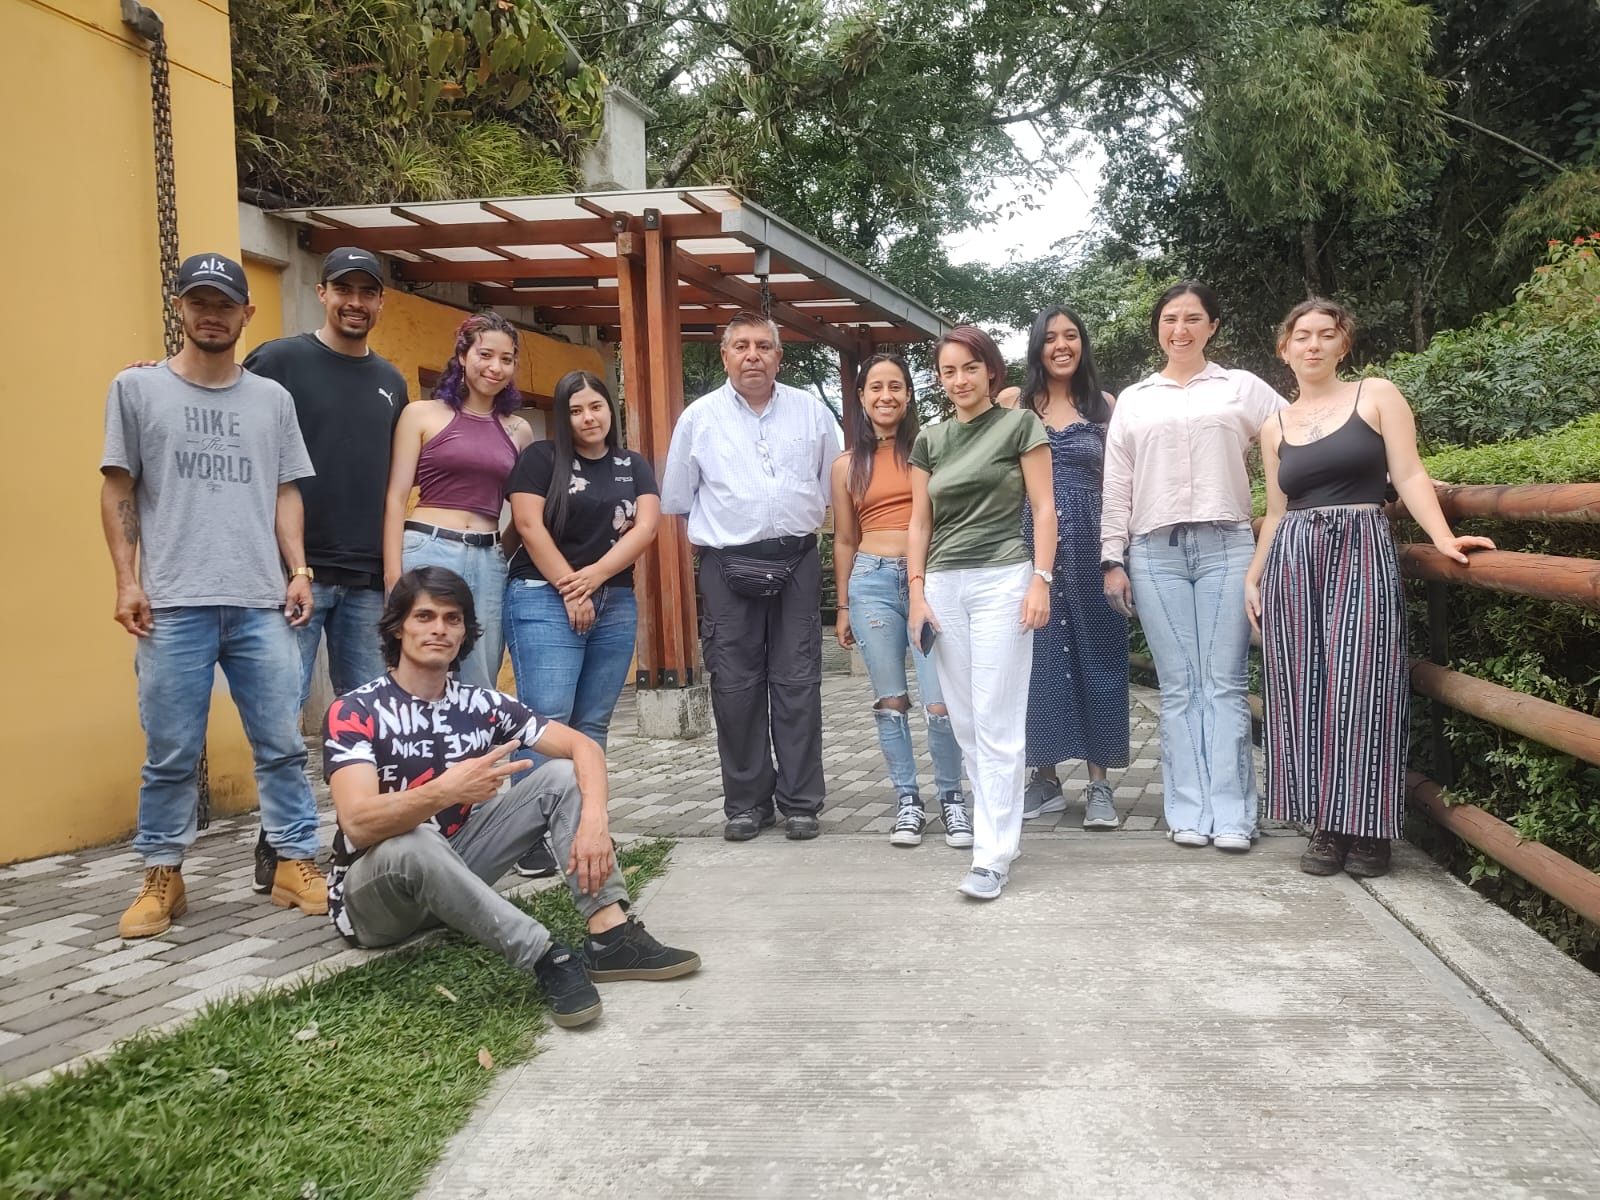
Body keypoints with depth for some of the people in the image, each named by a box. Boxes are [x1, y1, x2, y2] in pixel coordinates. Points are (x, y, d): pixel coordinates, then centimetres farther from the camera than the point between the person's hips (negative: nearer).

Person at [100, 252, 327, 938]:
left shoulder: (272, 399, 13)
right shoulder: (137, 388, 8)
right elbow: (118, 491, 7)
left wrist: (297, 569, 3)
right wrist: (127, 580, -1)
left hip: (262, 605, 2)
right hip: (173, 605, -2)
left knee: (281, 745, 4)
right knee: (171, 753, 4)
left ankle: (296, 864, 14)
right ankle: (162, 879, 18)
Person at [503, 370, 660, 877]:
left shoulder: (634, 466, 15)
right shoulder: (540, 458, 4)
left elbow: (646, 526, 2)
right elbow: (530, 527, -5)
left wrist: (594, 575, -11)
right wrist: (568, 588, -10)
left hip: (616, 604, 4)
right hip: (545, 599, -4)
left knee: (592, 722, 4)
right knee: (546, 718, -12)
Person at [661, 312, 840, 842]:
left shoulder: (812, 411, 7)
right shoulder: (699, 417, 4)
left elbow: (835, 484, 15)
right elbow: (676, 498, 12)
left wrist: (802, 520, 13)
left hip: (797, 561, 1)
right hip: (728, 566, 0)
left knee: (797, 683, 1)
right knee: (735, 686, 1)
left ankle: (800, 802, 10)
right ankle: (746, 802, 13)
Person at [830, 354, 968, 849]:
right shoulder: (847, 465, 11)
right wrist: (843, 607, 16)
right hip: (872, 581, 2)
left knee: (941, 703, -7)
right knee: (890, 701, 6)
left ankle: (951, 798, 13)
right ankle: (907, 800, 20)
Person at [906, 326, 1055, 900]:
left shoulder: (1019, 425, 3)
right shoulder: (930, 439, 15)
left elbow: (1044, 508, -1)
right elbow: (920, 522, 15)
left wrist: (1041, 580, -10)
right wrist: (917, 591, 6)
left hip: (1002, 580, -5)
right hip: (943, 585, 5)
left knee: (996, 723, -7)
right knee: (964, 721, 7)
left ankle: (993, 855, -4)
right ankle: (999, 819, 21)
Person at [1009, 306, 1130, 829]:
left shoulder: (1103, 404, 10)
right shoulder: (1015, 404, 8)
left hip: (1091, 545, 0)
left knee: (1096, 656, 2)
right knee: (1039, 657, 3)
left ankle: (1099, 782, 10)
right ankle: (1045, 777, 14)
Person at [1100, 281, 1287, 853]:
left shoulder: (1242, 387, 12)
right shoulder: (1133, 400, 15)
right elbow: (1117, 486, 12)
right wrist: (1112, 559, 6)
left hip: (1225, 546, -1)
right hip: (1155, 550, 1)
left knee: (1224, 682, -3)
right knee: (1178, 686, 1)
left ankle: (1231, 813, 0)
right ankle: (1189, 811, 6)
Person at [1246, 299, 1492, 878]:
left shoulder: (1377, 395, 6)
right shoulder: (1274, 428, 16)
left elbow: (1408, 475, -1)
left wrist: (1443, 538, -14)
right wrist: (1252, 577, 10)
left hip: (1362, 552, -3)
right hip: (1292, 561, 3)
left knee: (1358, 687, -8)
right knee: (1303, 690, 0)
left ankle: (1367, 830, 2)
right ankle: (1325, 828, 7)